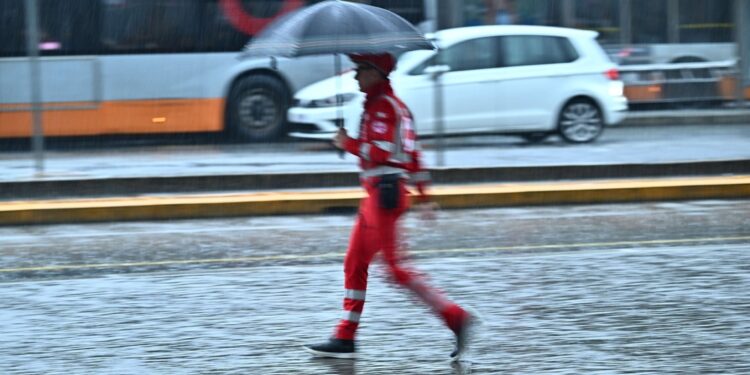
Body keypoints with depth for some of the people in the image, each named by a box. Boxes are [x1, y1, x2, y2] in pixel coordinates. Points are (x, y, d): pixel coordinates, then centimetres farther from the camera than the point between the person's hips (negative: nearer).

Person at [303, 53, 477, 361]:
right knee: (354, 264, 11)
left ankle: (455, 316, -14)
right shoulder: (396, 106, 19)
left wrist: (348, 144, -9)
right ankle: (345, 339, 13)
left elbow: (382, 152, -22)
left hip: (384, 192, -10)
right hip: (377, 195, 10)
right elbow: (412, 153, 21)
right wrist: (423, 196, 22)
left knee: (395, 266, -11)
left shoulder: (381, 107, -12)